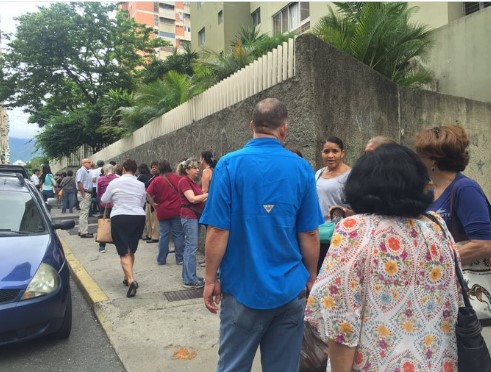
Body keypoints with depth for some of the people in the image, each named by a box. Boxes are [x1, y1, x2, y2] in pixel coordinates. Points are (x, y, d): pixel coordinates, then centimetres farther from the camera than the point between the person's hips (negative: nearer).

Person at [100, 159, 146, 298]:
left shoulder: (115, 182, -2)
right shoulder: (141, 185, 5)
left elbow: (104, 200, 9)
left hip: (120, 218, -3)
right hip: (138, 217, 3)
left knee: (124, 252, -4)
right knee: (131, 250, 17)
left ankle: (131, 280, -19)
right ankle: (127, 277, 28)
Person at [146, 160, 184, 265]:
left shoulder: (157, 180, -3)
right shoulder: (176, 177, -3)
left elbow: (148, 194, -10)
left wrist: (153, 204, -2)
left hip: (162, 212, 1)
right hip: (176, 210, -1)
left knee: (163, 235, 9)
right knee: (178, 234, 5)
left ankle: (161, 259, 15)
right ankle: (180, 259, 8)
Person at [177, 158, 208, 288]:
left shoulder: (194, 182, 16)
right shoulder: (184, 181, -11)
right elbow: (192, 199, -19)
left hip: (195, 216, 9)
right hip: (189, 216, -9)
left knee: (189, 247, 12)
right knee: (192, 247, -7)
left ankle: (189, 276, 19)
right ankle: (190, 280, -2)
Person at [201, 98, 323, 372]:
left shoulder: (229, 165, -9)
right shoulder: (302, 168, -4)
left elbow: (218, 230, -11)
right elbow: (309, 234, -1)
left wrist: (210, 279, 1)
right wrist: (311, 278, 13)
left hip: (243, 287, -2)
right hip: (290, 288, 2)